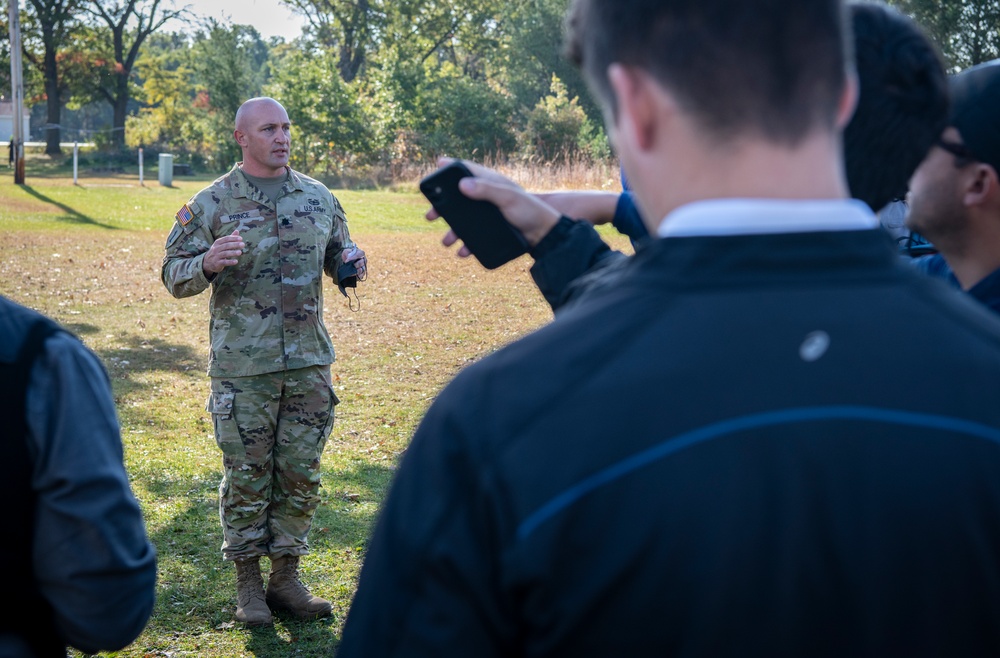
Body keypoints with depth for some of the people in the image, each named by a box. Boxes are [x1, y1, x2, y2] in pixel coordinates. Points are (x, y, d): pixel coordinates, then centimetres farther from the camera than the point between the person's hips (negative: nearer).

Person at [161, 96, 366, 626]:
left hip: (309, 363, 4)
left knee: (300, 477, 9)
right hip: (242, 368, -3)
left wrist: (351, 266, -3)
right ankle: (248, 583, 17)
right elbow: (174, 275, -2)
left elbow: (338, 258, 21)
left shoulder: (318, 198, 9)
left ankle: (286, 577, 21)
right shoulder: (212, 204, -2)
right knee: (247, 477, 4)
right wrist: (207, 264, -22)